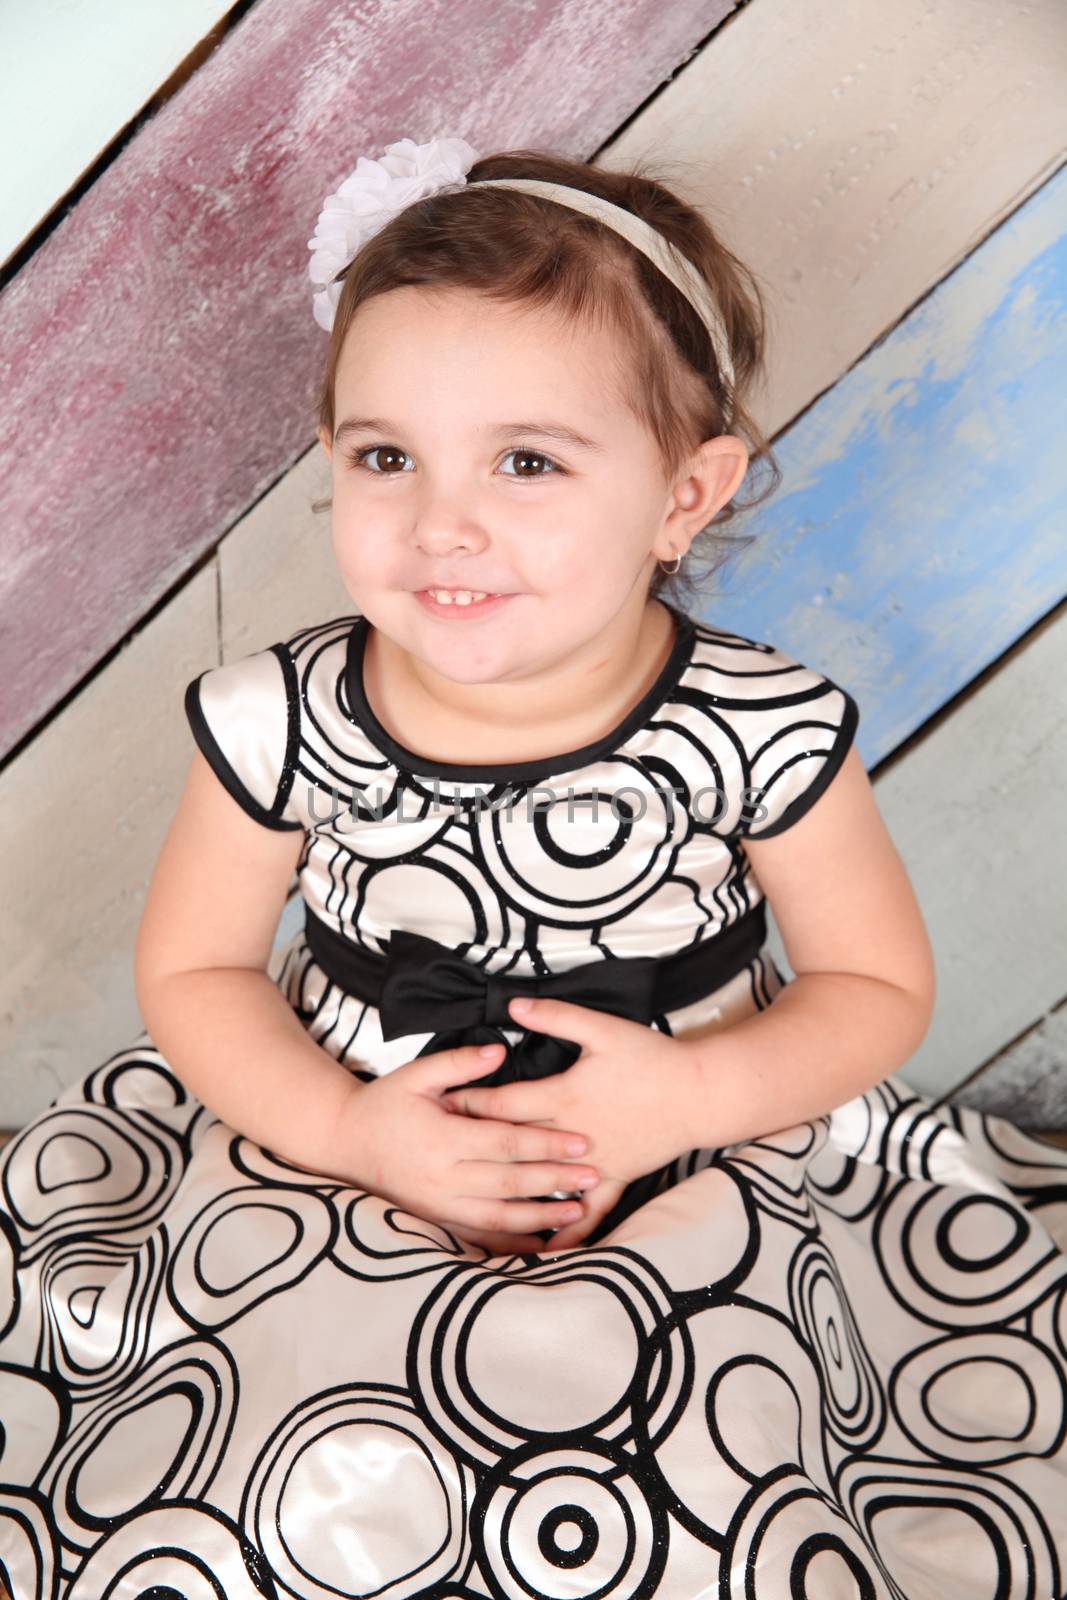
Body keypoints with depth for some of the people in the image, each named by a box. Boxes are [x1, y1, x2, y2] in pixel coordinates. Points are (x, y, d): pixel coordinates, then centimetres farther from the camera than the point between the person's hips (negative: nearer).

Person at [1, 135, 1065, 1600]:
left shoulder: (763, 732, -17)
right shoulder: (282, 726, -15)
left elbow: (881, 985, -4)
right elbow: (193, 968, -1)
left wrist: (692, 1096, -20)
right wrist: (348, 1128, -16)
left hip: (694, 1166, 0)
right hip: (349, 1162, 1)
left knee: (691, 1482, -17)